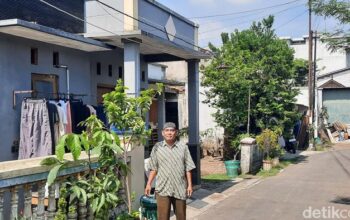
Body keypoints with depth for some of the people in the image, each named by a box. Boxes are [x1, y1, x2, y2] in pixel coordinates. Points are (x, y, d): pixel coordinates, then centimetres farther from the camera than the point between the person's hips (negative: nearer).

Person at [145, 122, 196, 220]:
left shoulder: (183, 147, 3)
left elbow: (188, 168, 4)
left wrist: (190, 185, -1)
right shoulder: (157, 147, 3)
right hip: (162, 188, -1)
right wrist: (148, 184, 2)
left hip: (180, 188, 1)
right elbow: (153, 168, 6)